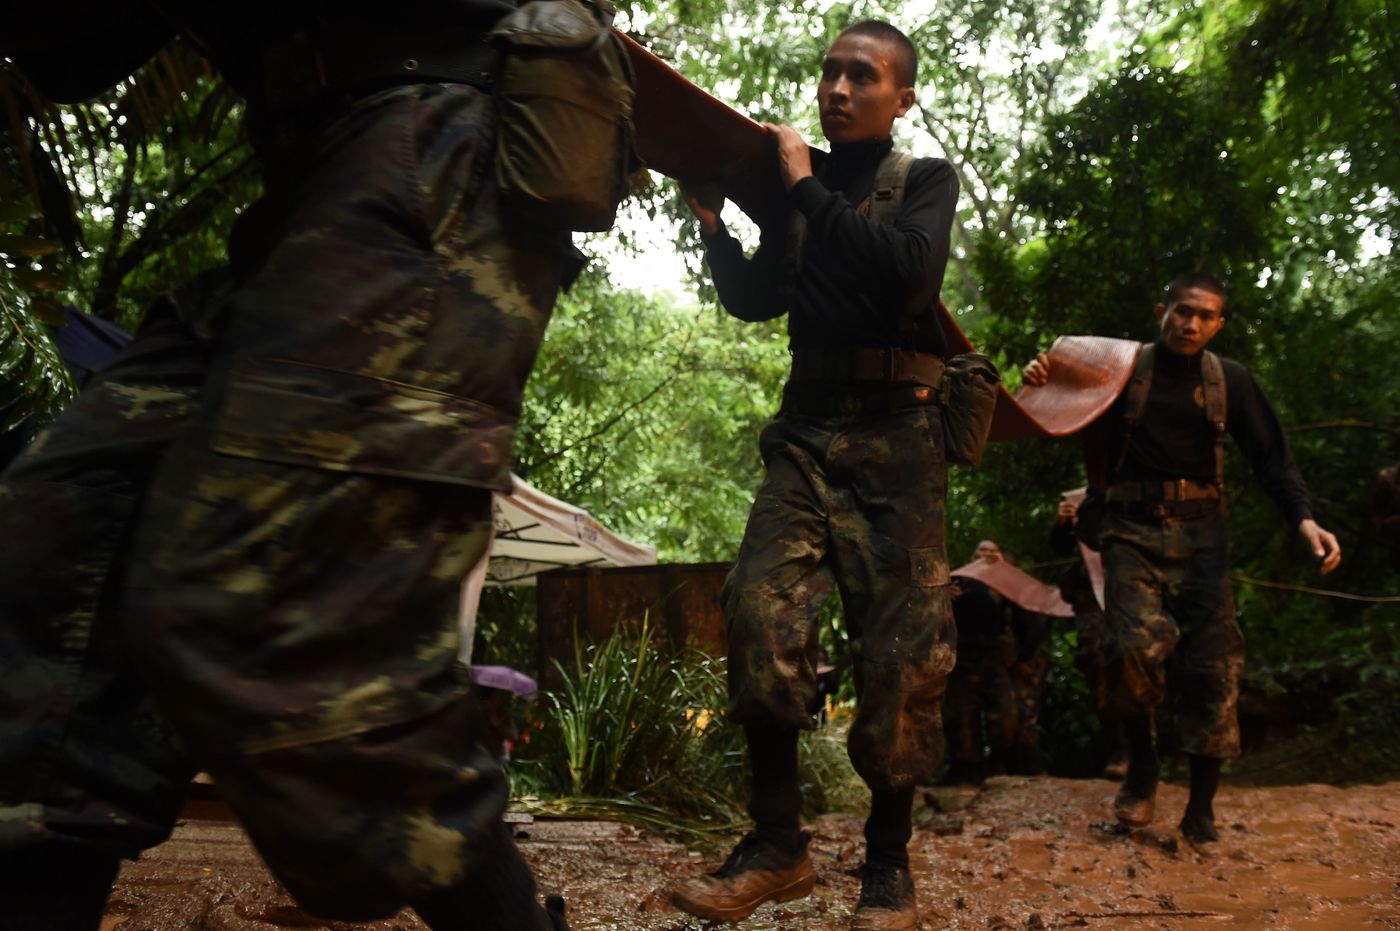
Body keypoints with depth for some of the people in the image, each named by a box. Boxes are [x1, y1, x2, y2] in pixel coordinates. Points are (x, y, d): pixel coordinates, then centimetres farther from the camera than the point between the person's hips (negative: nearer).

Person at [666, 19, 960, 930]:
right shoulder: (797, 185, 16)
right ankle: (777, 843, -3)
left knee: (899, 648, -4)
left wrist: (808, 190, -12)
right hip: (808, 427, 3)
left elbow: (908, 268, -17)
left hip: (895, 431, -3)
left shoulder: (926, 180, 4)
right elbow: (753, 300, 16)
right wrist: (712, 220, 3)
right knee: (762, 609, -14)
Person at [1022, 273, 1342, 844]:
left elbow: (1271, 457, 8)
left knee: (1213, 667, -4)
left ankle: (1201, 809, 9)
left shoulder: (1229, 382, 11)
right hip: (1133, 531, -2)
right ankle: (1142, 766, 4)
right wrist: (1040, 386, -16)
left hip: (1200, 534, 2)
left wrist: (1304, 520, -9)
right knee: (1139, 645, -23)